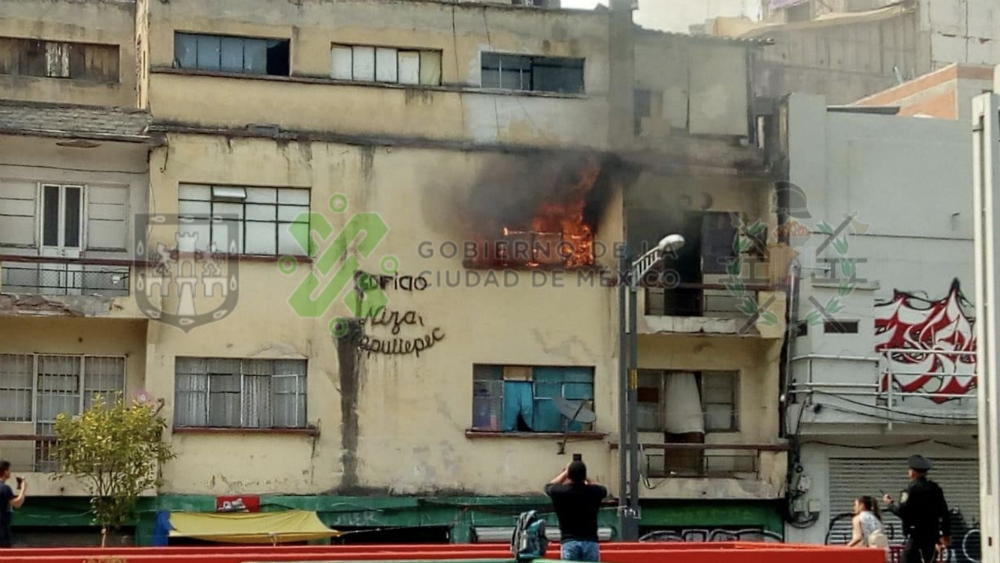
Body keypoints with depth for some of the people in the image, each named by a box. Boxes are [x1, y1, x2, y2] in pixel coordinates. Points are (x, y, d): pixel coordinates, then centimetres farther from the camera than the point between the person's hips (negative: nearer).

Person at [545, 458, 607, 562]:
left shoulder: (560, 492, -3)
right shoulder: (594, 491, -1)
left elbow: (549, 486, 24)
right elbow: (603, 489, 27)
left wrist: (565, 472, 34)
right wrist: (585, 479, 33)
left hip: (569, 542, -1)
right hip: (590, 542, 1)